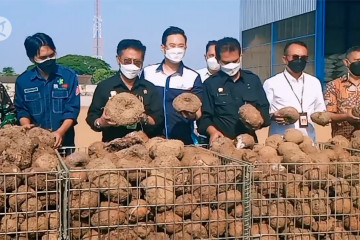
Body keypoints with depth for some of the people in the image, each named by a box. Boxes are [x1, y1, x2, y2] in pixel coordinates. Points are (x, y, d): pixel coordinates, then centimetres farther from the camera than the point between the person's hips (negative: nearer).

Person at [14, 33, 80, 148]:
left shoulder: (69, 76, -4)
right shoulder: (22, 81, 2)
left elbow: (72, 109, -7)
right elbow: (21, 110, 8)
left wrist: (60, 132, -21)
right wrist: (26, 125, -12)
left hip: (64, 141, -1)